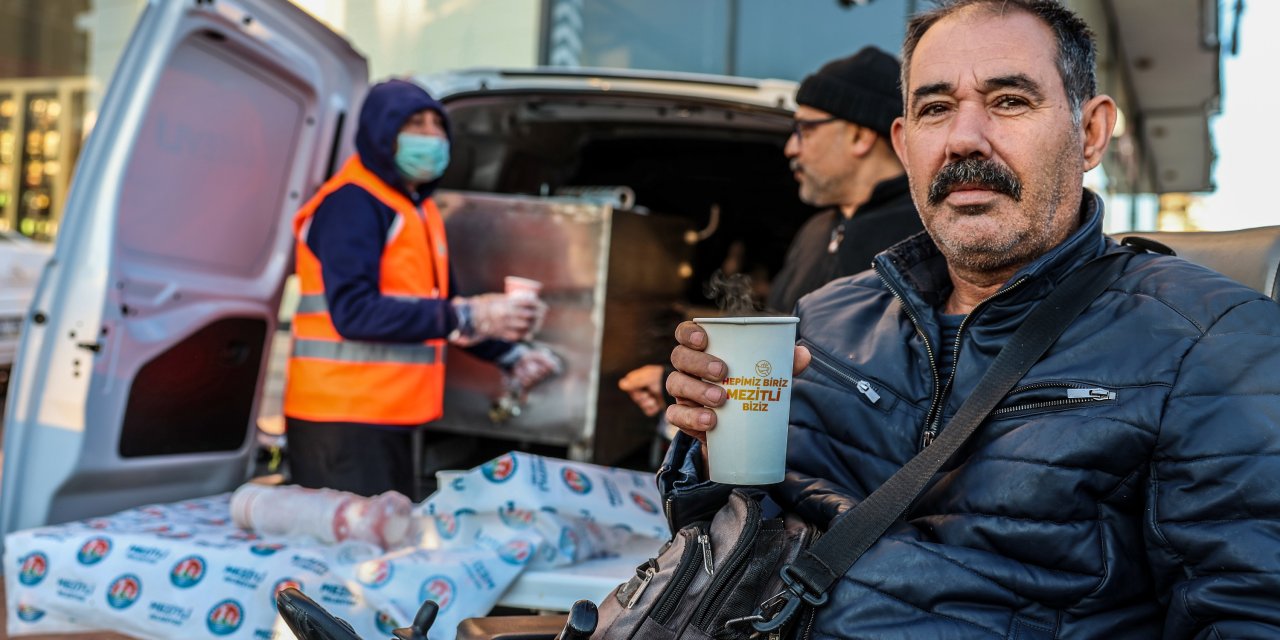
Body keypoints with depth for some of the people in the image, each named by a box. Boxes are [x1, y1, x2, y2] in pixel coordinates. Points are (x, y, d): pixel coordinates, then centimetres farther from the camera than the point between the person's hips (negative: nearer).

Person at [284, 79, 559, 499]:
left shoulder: (419, 209, 17)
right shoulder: (353, 202, -12)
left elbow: (439, 308, 23)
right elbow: (353, 311, -23)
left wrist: (510, 355, 12)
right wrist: (469, 316, -26)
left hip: (391, 418, 9)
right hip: (344, 421, -9)